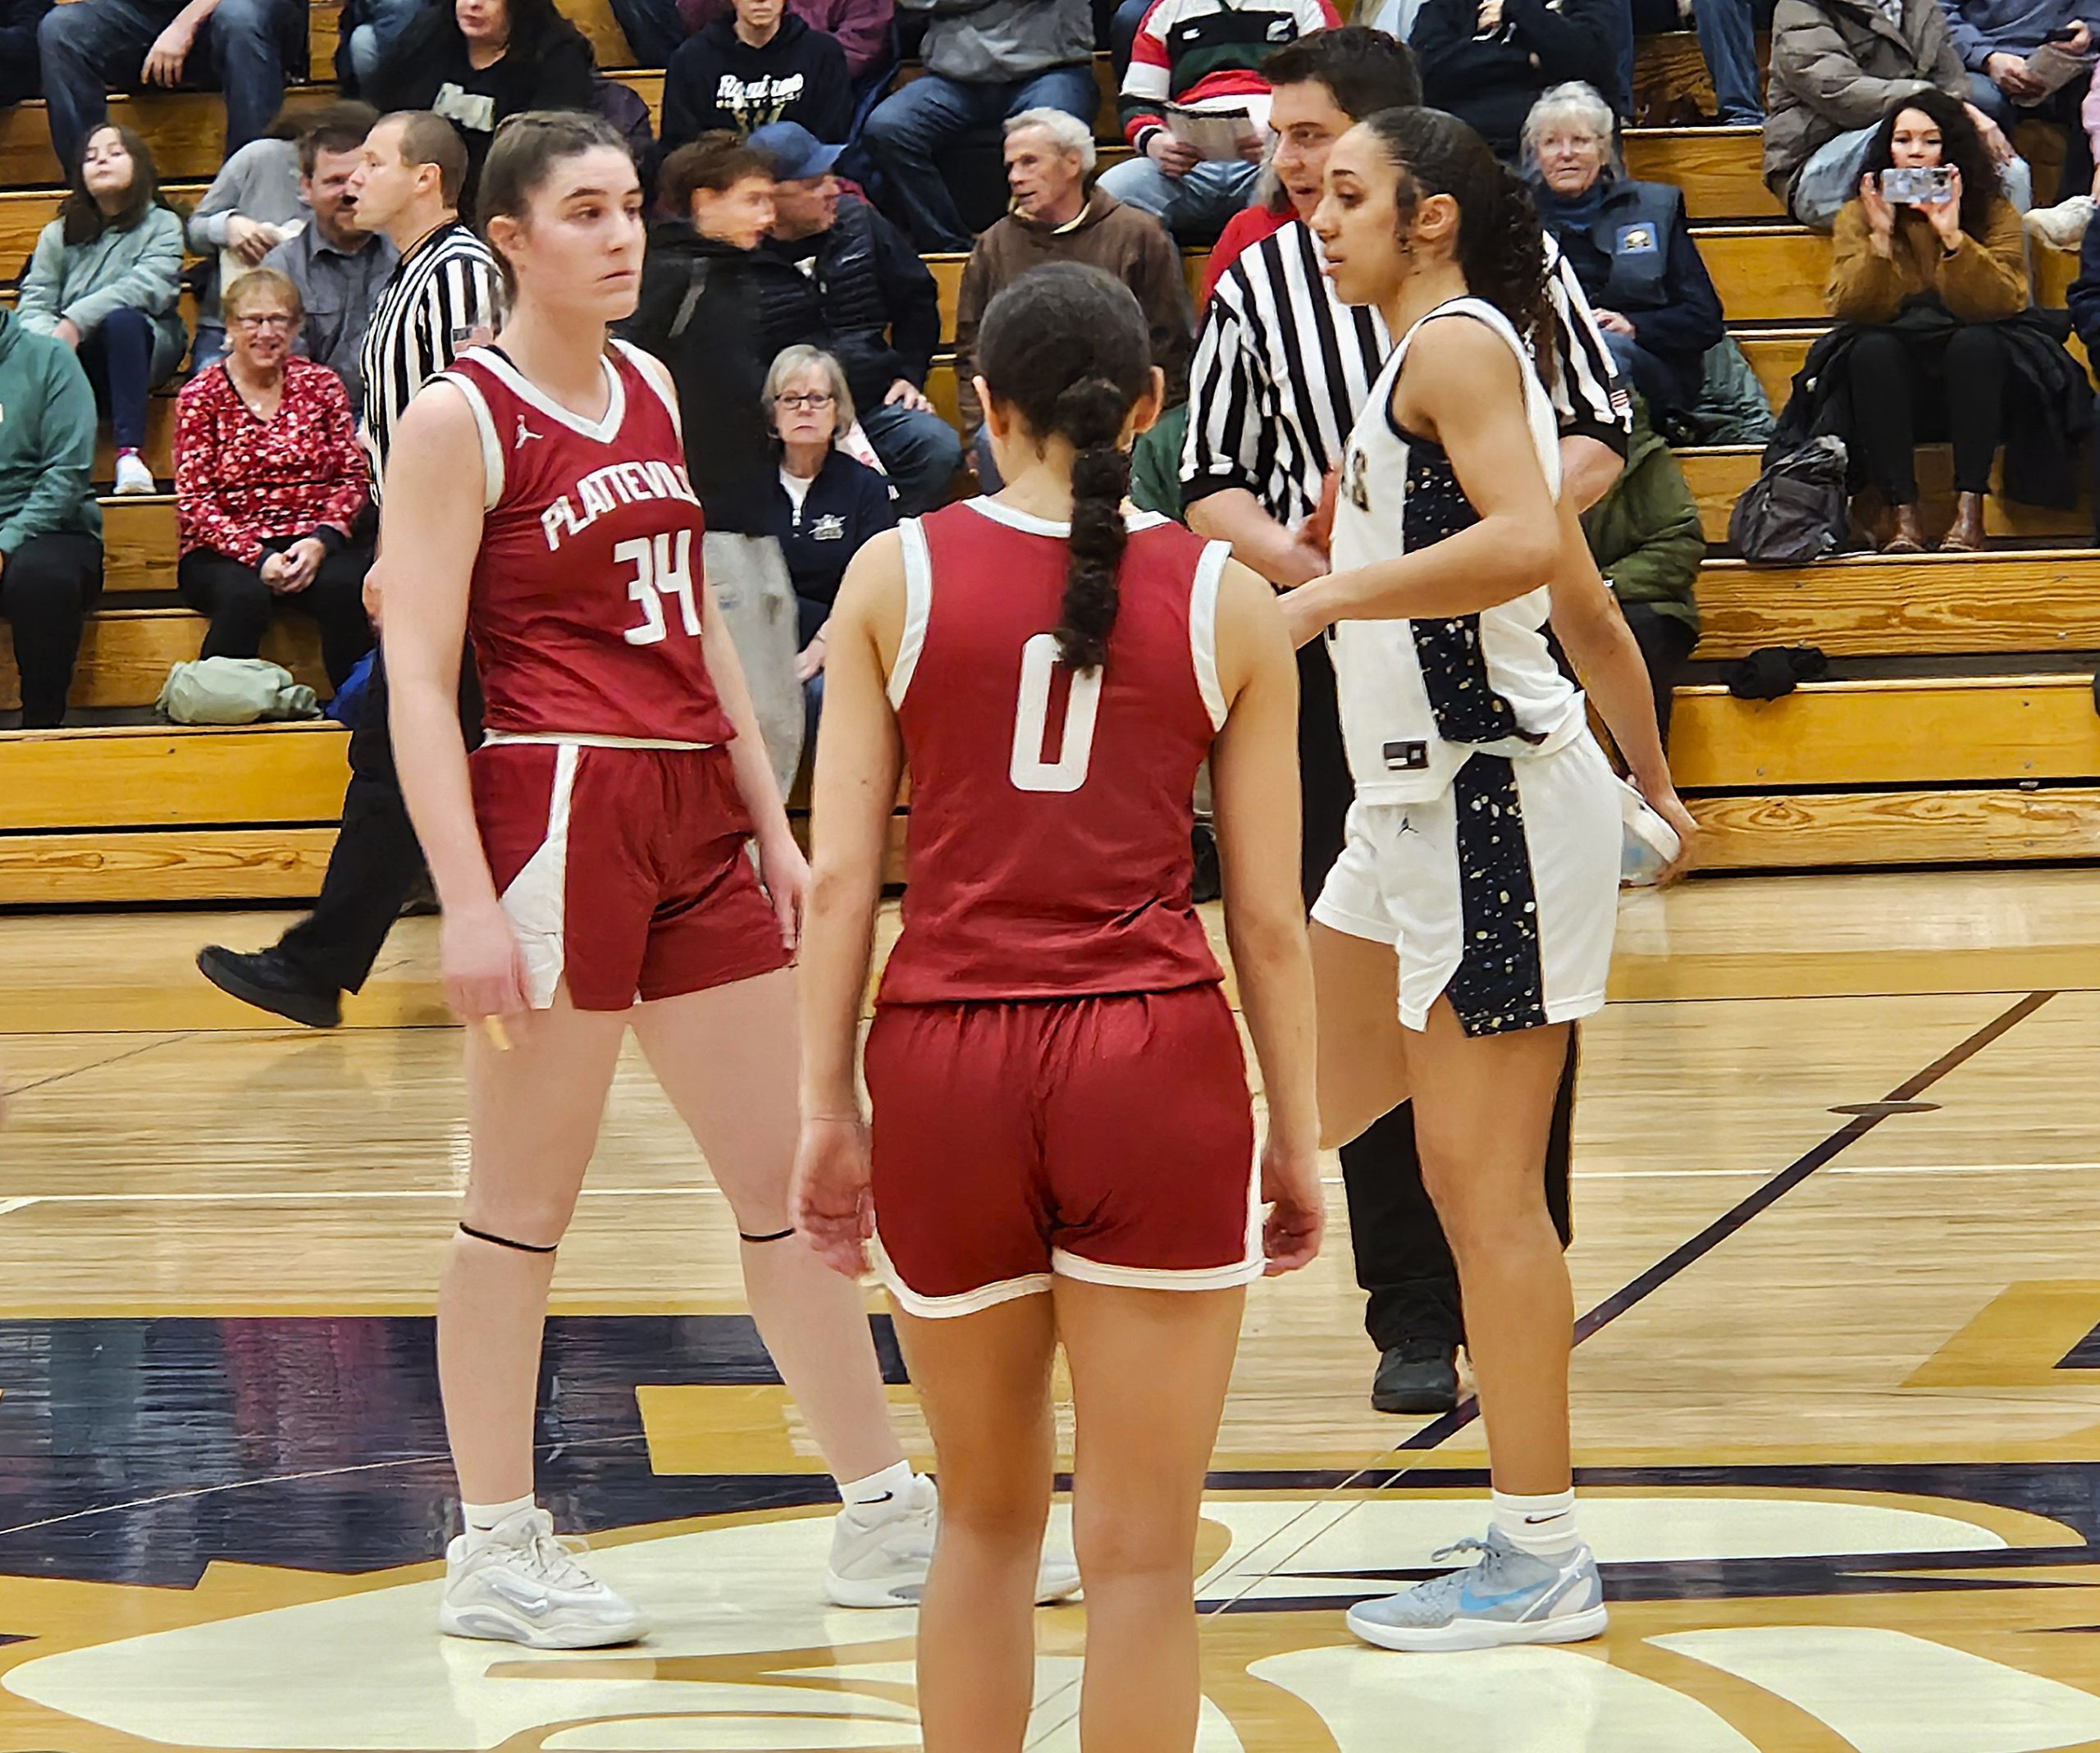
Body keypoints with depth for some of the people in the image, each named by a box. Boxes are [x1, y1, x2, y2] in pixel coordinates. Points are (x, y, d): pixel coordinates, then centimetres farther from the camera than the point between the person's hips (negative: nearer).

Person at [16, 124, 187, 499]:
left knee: (122, 320, -37)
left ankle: (131, 453, -42)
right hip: (71, 364, 2)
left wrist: (76, 321, -25)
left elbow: (148, 286, -13)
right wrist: (51, 338, -24)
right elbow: (33, 306, 2)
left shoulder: (162, 226, 7)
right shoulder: (59, 235, 13)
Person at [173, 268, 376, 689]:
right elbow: (193, 502, -1)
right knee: (243, 595, -36)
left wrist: (320, 542, -12)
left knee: (345, 585, -32)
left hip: (310, 545, 2)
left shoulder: (321, 385, 11)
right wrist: (256, 556, -16)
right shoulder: (201, 397, 4)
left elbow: (351, 478, 8)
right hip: (225, 552, -2)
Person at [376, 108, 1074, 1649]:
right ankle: (497, 1551, 10)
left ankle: (884, 1517, 16)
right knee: (525, 1204, 1)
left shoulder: (656, 393, 13)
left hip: (699, 823, 7)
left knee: (791, 1175, 9)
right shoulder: (458, 421, -8)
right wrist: (469, 900, -19)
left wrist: (773, 825, 15)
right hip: (558, 811, -7)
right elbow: (418, 682, -12)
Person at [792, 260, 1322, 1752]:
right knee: (1141, 1555, 2)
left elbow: (842, 875, 2)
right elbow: (1267, 914, 4)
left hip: (945, 1066, 2)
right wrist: (1297, 1138, 12)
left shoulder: (896, 576, 4)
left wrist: (829, 1102, 7)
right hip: (1155, 1069, -1)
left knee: (986, 1523, 18)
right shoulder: (1229, 604, 3)